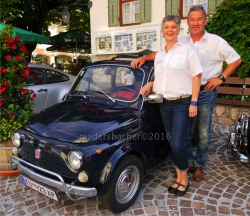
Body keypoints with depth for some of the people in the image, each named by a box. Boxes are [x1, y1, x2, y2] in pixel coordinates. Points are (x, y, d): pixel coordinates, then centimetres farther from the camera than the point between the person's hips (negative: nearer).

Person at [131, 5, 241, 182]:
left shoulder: (216, 42, -2)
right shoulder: (181, 41, 4)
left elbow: (236, 60, 5)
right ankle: (188, 162, 29)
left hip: (205, 93, -2)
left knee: (203, 133, 7)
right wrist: (144, 57, -7)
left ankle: (199, 165, 26)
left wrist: (221, 77, -4)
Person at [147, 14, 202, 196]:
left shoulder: (187, 50, -5)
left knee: (178, 144, -7)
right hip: (164, 104, 6)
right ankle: (179, 177, 27)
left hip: (182, 103, -5)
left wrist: (193, 103, -13)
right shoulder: (159, 54, 12)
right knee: (172, 144, 11)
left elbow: (196, 76, -7)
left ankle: (184, 178, 17)